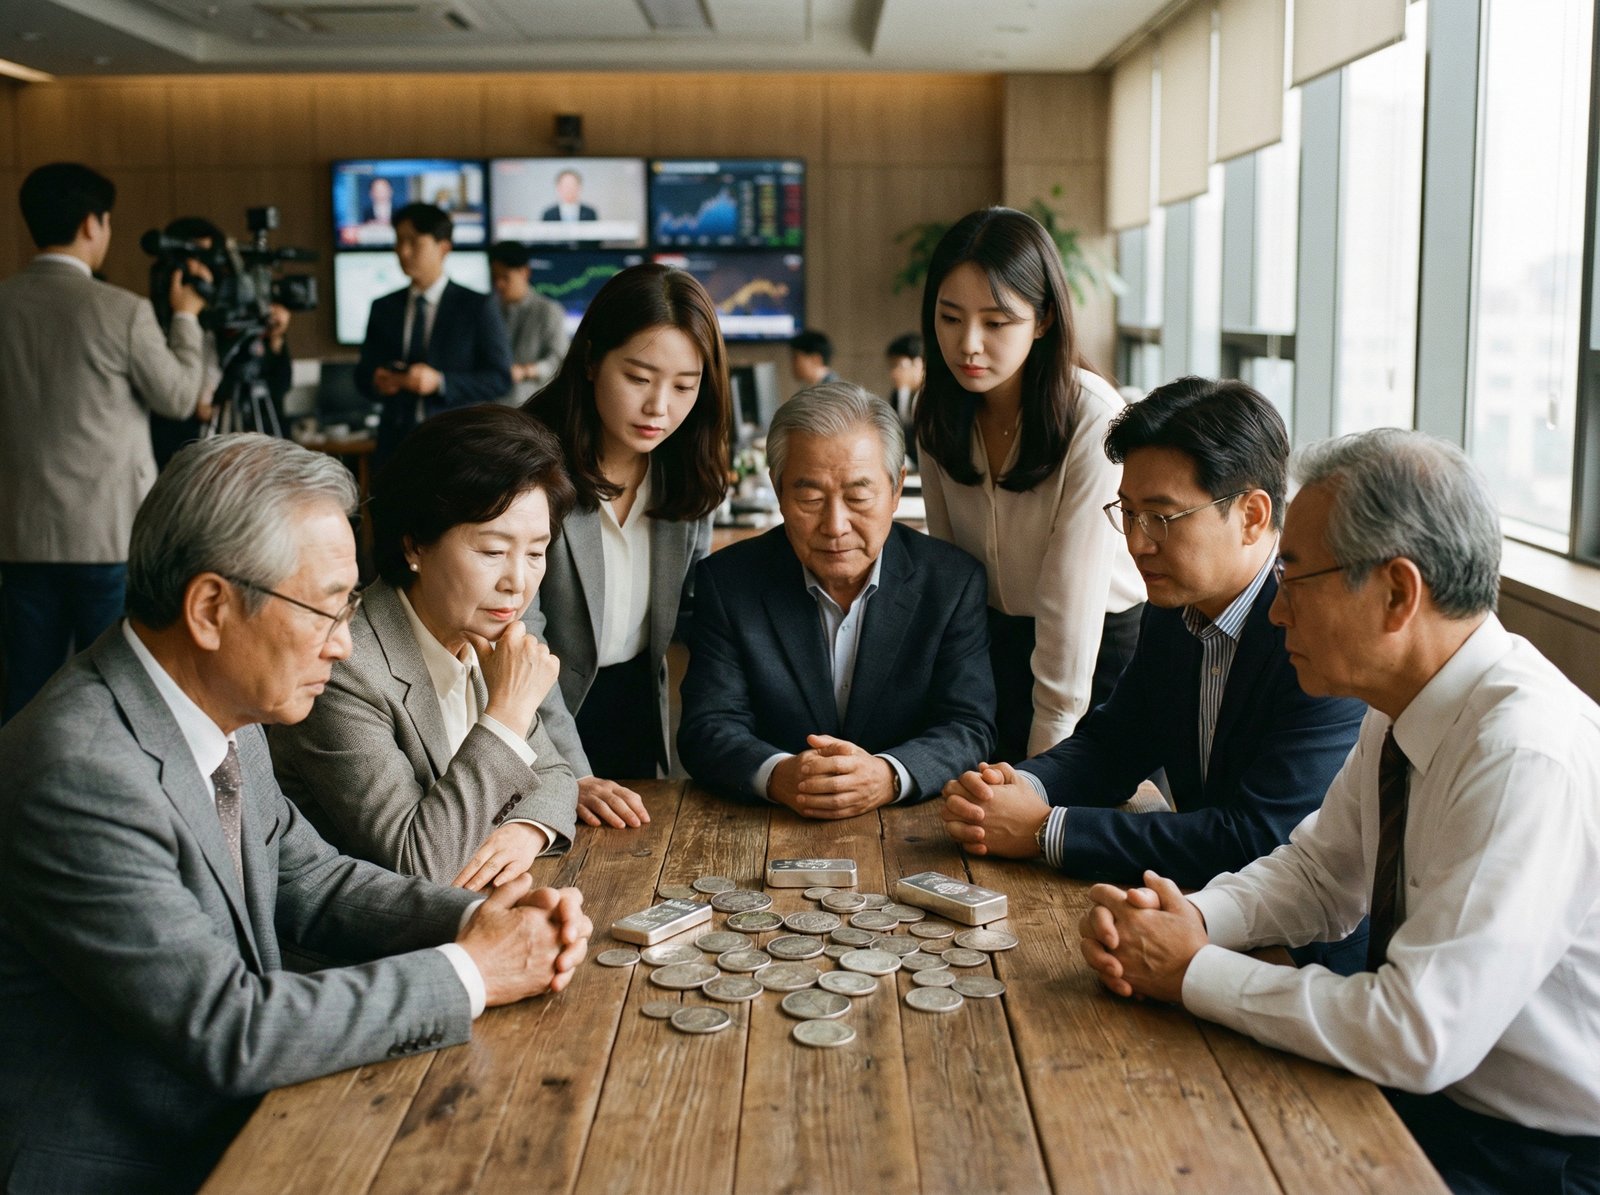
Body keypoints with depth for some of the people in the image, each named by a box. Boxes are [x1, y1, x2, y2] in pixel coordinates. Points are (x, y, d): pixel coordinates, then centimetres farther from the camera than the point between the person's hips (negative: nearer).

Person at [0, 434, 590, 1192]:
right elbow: (230, 1031, -26)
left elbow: (307, 880, 9)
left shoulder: (221, 711, -1)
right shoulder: (79, 775, -27)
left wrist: (475, 919, -7)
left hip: (227, 1125, 7)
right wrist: (468, 973, -18)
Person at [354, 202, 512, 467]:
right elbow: (363, 373, 16)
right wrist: (376, 382, -9)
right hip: (395, 444, 3)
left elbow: (500, 378, -4)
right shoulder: (383, 308, 13)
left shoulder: (477, 307, 1)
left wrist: (439, 382, -17)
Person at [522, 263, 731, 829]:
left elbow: (688, 610, 6)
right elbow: (518, 639, -24)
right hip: (544, 715, -5)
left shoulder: (688, 470, -3)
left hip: (638, 710, 5)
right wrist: (570, 776, -30)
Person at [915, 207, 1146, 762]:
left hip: (1101, 642, -4)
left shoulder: (1093, 419, -24)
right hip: (995, 641, 4)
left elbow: (1070, 596, -24)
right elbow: (946, 555, 2)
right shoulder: (937, 413, -6)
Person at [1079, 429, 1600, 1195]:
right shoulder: (1405, 712, -2)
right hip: (1421, 1079, 7)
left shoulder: (1529, 757, -29)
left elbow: (1422, 1032, -30)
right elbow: (1318, 877, 11)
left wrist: (1194, 971, -20)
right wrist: (1190, 918, -9)